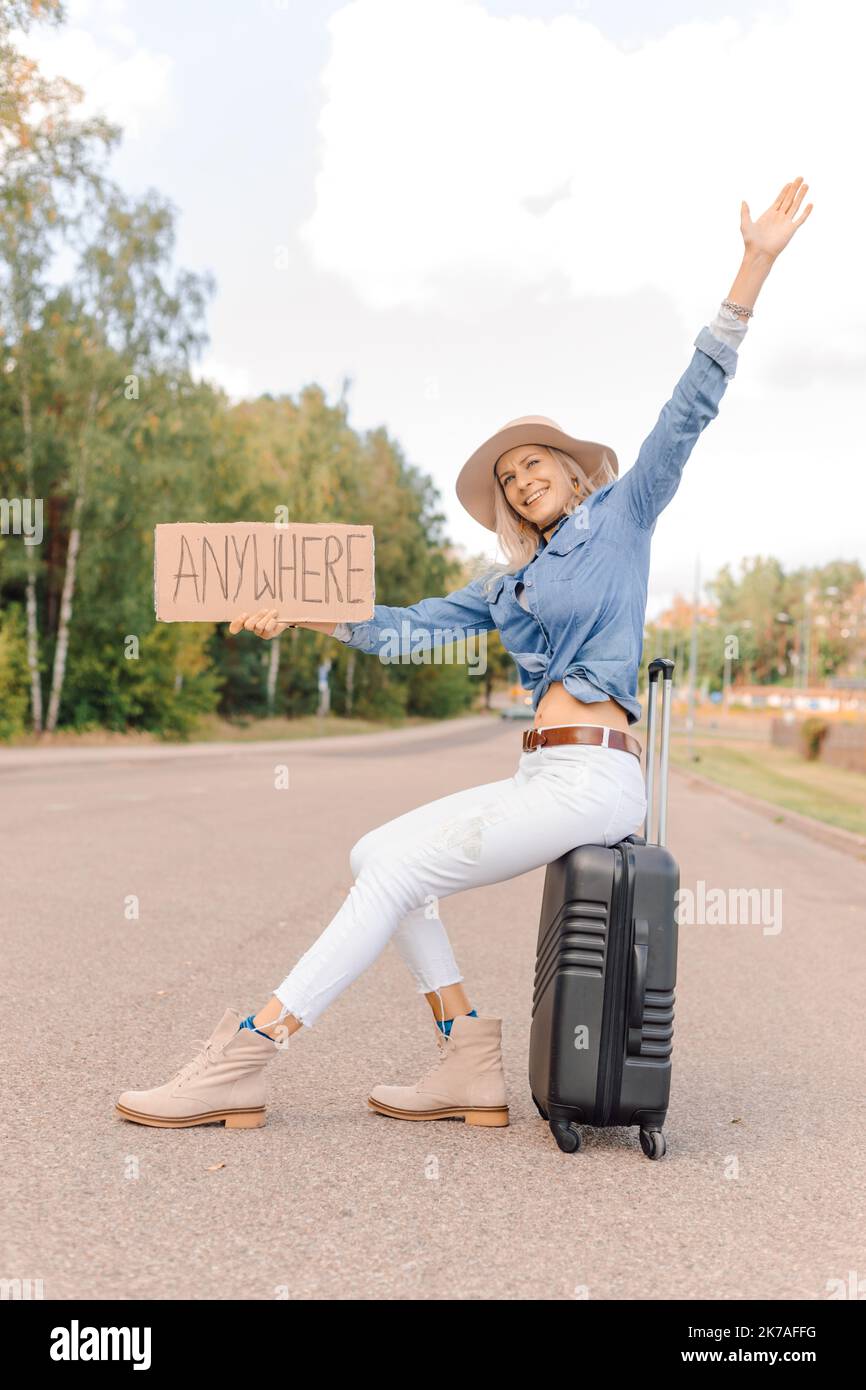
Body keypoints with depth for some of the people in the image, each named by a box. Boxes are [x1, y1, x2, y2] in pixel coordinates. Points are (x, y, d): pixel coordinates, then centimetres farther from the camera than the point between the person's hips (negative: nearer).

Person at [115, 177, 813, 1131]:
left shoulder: (622, 514, 7)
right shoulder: (514, 582, 24)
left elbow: (690, 407, -1)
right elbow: (407, 628, 20)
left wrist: (755, 265, -7)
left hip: (591, 777, -8)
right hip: (544, 778, 8)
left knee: (396, 874, -14)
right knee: (376, 854, 3)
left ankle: (240, 1064, -11)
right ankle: (470, 1063, -1)